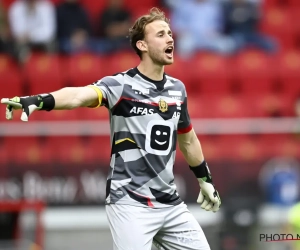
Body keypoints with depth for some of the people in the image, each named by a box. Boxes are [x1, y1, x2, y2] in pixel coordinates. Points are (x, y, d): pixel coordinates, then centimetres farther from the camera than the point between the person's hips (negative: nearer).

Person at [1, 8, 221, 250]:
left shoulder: (177, 89, 8)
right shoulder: (121, 85, -11)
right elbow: (80, 95, -31)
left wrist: (205, 179, 32)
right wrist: (37, 101, -49)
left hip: (170, 203, 7)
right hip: (130, 203, -7)